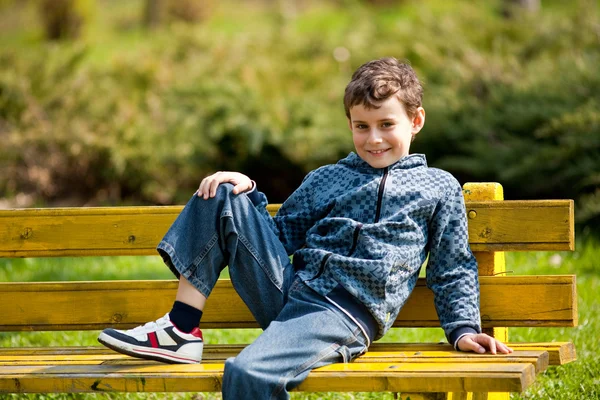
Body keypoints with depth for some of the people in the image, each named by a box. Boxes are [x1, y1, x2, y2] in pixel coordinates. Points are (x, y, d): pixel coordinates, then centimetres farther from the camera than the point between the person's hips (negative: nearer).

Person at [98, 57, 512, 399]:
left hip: (344, 315, -5)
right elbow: (281, 235, 24)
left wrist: (464, 330, 0)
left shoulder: (439, 188, 12)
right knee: (223, 195, -8)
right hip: (285, 287, 6)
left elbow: (454, 270, 13)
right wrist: (249, 193, 8)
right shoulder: (326, 179, 22)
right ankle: (182, 330, -12)